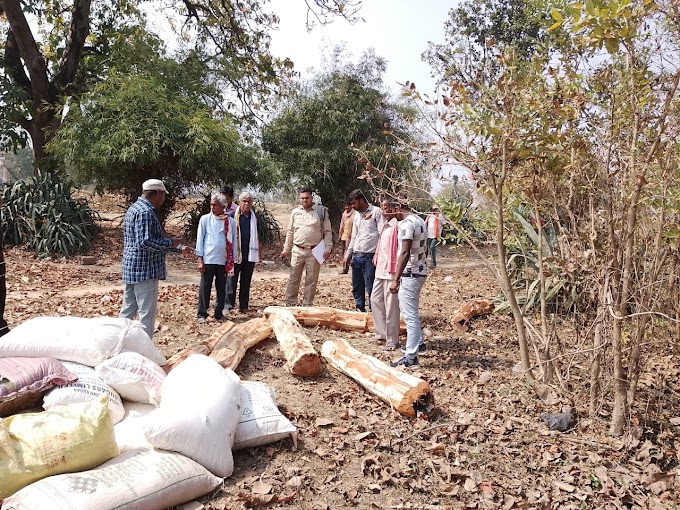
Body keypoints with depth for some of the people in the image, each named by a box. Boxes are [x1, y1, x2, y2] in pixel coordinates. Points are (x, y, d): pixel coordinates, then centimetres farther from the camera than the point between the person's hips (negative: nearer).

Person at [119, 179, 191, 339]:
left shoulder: (135, 208, 18)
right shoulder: (146, 211, -16)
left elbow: (154, 240, 23)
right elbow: (145, 242, -25)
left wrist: (179, 248, 22)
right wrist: (170, 242, -12)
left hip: (131, 269, 10)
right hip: (145, 271, -10)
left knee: (127, 312, 16)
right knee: (147, 314, -1)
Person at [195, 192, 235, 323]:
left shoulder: (230, 221, 4)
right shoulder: (205, 219, 1)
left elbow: (233, 241, 8)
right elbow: (200, 239, 2)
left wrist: (232, 261, 6)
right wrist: (200, 259, -4)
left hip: (224, 260, 2)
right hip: (208, 259, -2)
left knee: (222, 288, 9)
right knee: (205, 288, 3)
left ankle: (219, 313, 20)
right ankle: (202, 314, 12)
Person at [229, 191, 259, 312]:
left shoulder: (254, 216, 11)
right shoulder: (233, 215, -4)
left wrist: (258, 252, 15)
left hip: (250, 254, 4)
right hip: (235, 254, -4)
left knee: (246, 281, 9)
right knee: (232, 280, 2)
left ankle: (243, 305, 15)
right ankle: (229, 303, 11)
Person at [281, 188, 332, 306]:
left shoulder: (321, 211, 0)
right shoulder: (295, 212, 9)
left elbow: (327, 232, 0)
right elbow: (290, 232, 14)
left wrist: (327, 248, -9)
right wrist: (286, 249, 12)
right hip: (297, 251, 2)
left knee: (311, 280, 5)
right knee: (293, 278, 5)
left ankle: (307, 305, 15)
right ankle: (290, 304, 13)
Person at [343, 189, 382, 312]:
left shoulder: (376, 212, -6)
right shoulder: (357, 214, 17)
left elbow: (382, 235, -12)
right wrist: (348, 255, 21)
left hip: (369, 257, -7)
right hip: (356, 256, 7)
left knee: (370, 287, -6)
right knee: (356, 287, 12)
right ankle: (360, 309, 26)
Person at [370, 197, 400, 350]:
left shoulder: (397, 225, -15)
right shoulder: (385, 225, 15)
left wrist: (397, 273, -22)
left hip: (391, 270, -10)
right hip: (380, 269, 10)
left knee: (391, 306, -2)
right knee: (375, 299, 14)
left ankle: (392, 340, 8)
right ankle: (382, 333, 25)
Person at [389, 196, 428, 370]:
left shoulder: (406, 223, -17)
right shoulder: (420, 221, 12)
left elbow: (405, 253, -24)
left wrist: (396, 279, -25)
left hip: (411, 273, -10)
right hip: (420, 271, 10)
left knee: (410, 315, -5)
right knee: (410, 311, 24)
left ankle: (411, 358, 1)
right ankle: (418, 343, 35)